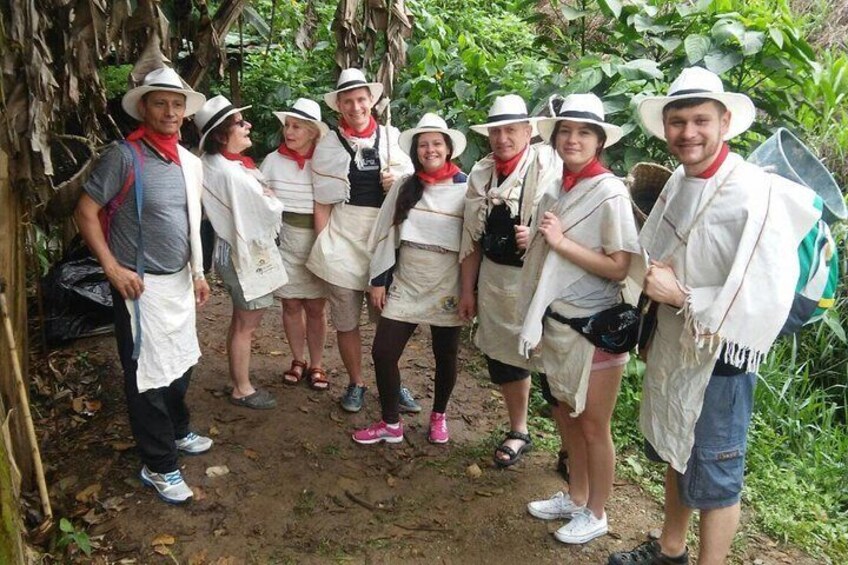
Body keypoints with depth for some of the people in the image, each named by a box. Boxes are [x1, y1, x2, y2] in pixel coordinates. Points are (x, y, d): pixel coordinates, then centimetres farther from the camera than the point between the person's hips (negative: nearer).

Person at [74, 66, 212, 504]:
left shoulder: (190, 162, 8)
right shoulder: (125, 156, -13)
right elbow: (85, 212, -11)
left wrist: (197, 271, 17)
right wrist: (112, 268, -17)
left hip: (180, 282, 7)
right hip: (141, 285, -7)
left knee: (180, 364, 19)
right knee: (147, 374, 2)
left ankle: (177, 432, 41)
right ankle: (158, 466, 15)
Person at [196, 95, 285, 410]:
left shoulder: (215, 165, 4)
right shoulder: (232, 173, -26)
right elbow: (269, 210, -20)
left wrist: (262, 194, -4)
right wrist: (270, 197, -1)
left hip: (234, 251, 10)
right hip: (248, 255, -10)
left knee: (240, 322, 21)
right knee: (247, 325, 4)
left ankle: (237, 379, 34)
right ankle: (242, 390, 18)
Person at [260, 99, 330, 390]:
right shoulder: (272, 161, -3)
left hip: (318, 242, -1)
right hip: (284, 241, 2)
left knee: (315, 307, 7)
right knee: (291, 305, 10)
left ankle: (316, 365, 22)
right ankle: (298, 361, 27)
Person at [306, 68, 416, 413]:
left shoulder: (391, 138, 6)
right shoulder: (329, 144, 3)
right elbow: (322, 202, 3)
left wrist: (398, 183, -7)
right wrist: (322, 246, -2)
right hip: (342, 240, 0)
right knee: (346, 321, 8)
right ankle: (355, 384, 26)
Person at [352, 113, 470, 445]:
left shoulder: (466, 188, -5)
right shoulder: (404, 186, 3)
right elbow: (386, 234, 5)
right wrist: (378, 280, 3)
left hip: (447, 288, -2)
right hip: (405, 285, 3)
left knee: (445, 357, 11)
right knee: (383, 352, 0)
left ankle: (438, 416, 35)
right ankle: (391, 424, 17)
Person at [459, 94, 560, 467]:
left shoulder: (549, 166, -11)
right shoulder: (481, 174, 6)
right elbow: (473, 238, 9)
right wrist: (467, 290, 10)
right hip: (495, 278, 6)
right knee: (502, 356, 16)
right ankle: (518, 432, 37)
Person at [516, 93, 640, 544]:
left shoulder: (609, 193, -16)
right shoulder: (557, 189, 6)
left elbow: (621, 269, -20)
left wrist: (561, 242, -23)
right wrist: (533, 242, 0)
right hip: (557, 322, 7)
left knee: (593, 425, 8)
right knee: (566, 415, 19)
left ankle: (595, 514, 28)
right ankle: (575, 497, 39)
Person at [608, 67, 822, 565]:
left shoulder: (756, 196, -24)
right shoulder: (679, 182, 2)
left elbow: (765, 299, -27)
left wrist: (681, 297, -22)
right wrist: (654, 283, -1)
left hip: (720, 356, -8)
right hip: (672, 346, 9)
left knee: (714, 478, 9)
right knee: (676, 454, 24)